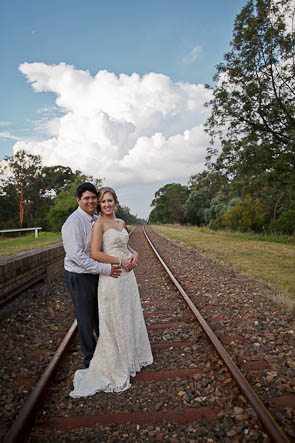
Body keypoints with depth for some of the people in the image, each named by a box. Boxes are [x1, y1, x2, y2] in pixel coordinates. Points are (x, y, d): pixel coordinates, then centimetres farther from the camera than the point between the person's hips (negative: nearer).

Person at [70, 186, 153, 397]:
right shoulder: (99, 224, -12)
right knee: (114, 321, 4)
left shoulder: (121, 222, 10)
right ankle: (113, 365, 22)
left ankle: (131, 355, 40)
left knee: (130, 316, 19)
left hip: (127, 275, 8)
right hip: (111, 276, -8)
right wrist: (119, 261, -16)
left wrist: (134, 253, 6)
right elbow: (95, 253, -19)